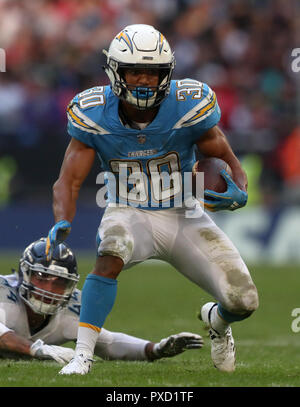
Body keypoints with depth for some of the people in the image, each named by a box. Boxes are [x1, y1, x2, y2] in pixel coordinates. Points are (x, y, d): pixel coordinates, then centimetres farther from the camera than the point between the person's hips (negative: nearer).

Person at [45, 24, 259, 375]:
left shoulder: (188, 106, -17)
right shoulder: (94, 115, -15)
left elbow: (227, 159, -7)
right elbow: (69, 181, -12)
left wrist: (238, 193, -30)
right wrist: (62, 223, -32)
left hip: (183, 216, 1)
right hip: (129, 215, -1)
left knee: (243, 303, -8)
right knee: (110, 255, -38)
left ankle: (216, 320, 31)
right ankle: (82, 355, -31)